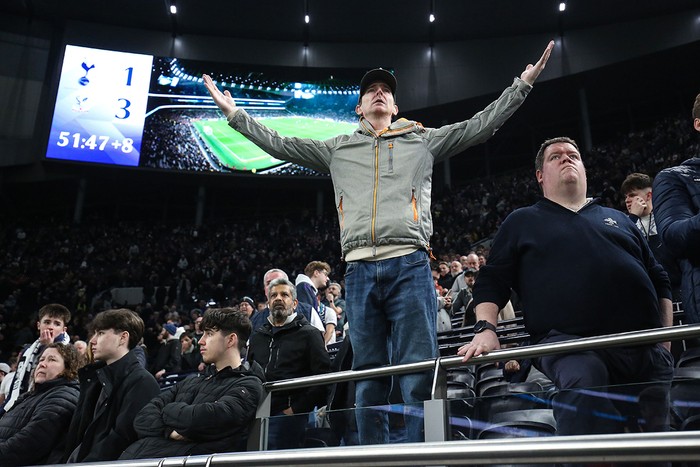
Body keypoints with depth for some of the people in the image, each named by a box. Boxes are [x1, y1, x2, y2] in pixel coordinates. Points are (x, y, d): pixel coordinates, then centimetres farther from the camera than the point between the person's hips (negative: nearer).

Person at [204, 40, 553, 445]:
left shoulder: (422, 140, 18)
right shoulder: (338, 149, 22)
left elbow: (479, 126, 15)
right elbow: (280, 145, 24)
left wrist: (523, 83, 11)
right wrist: (234, 112, 24)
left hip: (409, 265, -2)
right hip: (360, 270, 2)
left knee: (419, 376, -5)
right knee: (369, 378, 7)